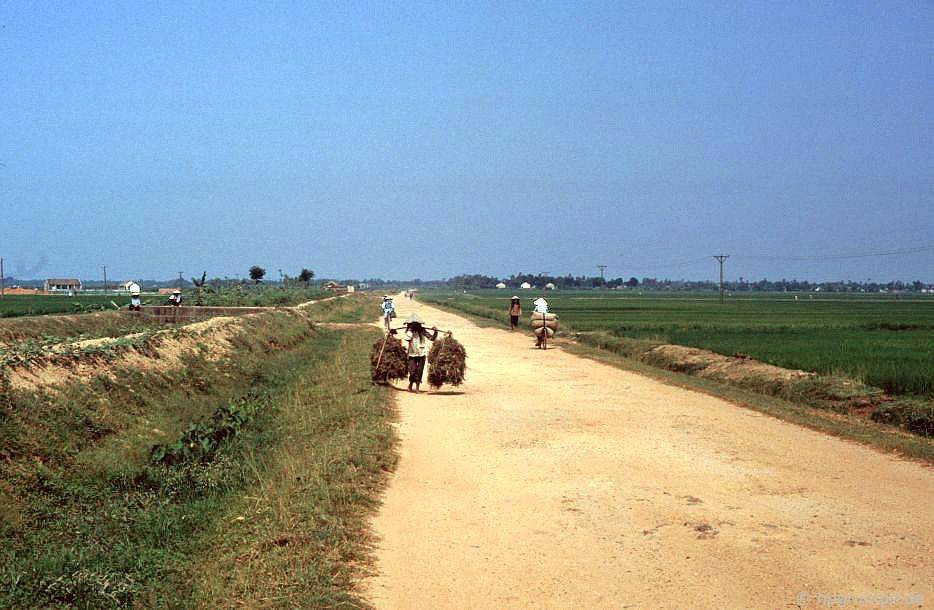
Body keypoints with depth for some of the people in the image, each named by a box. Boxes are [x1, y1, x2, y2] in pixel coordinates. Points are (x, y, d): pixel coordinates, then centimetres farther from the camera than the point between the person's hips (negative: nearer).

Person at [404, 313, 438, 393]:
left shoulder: (422, 331, 1)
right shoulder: (409, 331, 0)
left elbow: (432, 338, -1)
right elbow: (407, 338, -19)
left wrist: (435, 332, -17)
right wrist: (410, 330, -17)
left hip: (421, 354, 1)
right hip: (412, 354, -1)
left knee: (419, 372, 2)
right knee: (413, 371, -7)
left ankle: (417, 388, 13)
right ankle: (410, 385, 18)